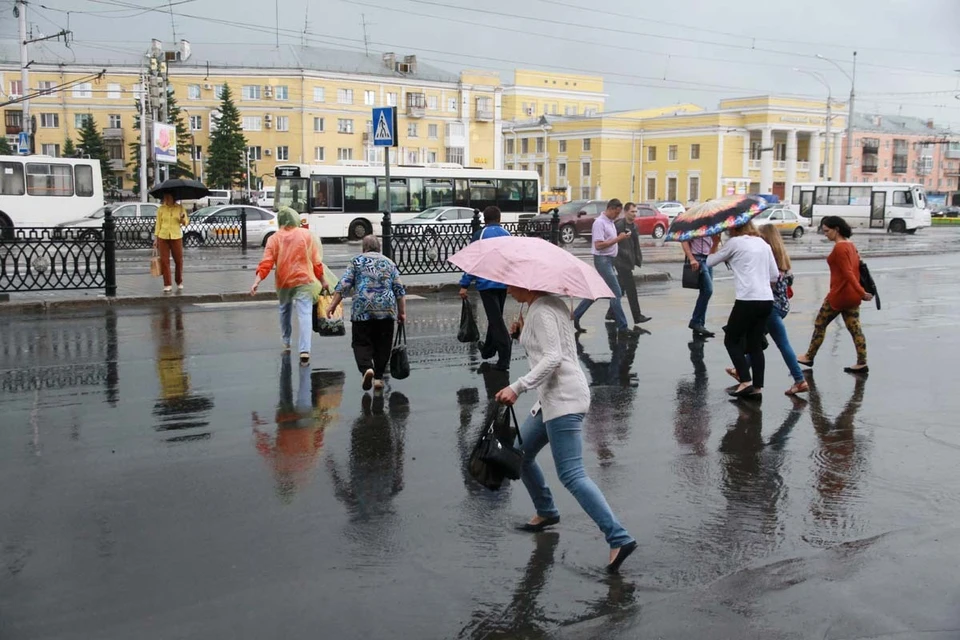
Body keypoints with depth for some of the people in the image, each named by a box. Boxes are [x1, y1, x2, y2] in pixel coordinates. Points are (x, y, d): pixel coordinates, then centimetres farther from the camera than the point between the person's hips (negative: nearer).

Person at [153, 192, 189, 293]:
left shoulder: (180, 208, 1)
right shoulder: (161, 209, 2)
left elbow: (186, 223, 4)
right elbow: (158, 224, 6)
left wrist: (183, 219, -19)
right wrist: (155, 238, 3)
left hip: (176, 237, 0)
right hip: (163, 237, 0)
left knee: (178, 260, 5)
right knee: (164, 261, -1)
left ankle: (179, 282, 24)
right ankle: (167, 285, 5)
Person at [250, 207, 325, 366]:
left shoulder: (274, 239, 0)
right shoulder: (306, 235, 0)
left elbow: (266, 262, -10)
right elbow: (316, 261, 1)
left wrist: (257, 281, -13)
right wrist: (322, 281, 9)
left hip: (283, 282, 2)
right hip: (304, 281, -2)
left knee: (285, 310, 26)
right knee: (305, 314, -8)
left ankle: (286, 342, 39)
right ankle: (304, 351, -21)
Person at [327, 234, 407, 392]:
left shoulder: (357, 261, 7)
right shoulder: (389, 262, 14)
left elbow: (343, 285, -1)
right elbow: (400, 290, 10)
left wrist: (333, 305, 2)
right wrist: (402, 312, 13)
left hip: (363, 308, -2)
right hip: (387, 309, 2)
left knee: (361, 343, 4)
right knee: (382, 344, 10)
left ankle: (367, 368, -20)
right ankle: (378, 377, 9)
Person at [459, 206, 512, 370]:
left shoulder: (480, 235, -6)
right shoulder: (507, 235, 8)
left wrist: (464, 285, -8)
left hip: (486, 283, -5)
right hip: (504, 283, 5)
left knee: (496, 319, -7)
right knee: (496, 316, 20)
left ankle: (504, 358, -15)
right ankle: (488, 349, 35)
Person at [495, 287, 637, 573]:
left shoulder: (541, 311, -12)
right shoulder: (553, 303, 16)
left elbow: (553, 357, -24)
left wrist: (517, 388, -28)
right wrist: (523, 334, 10)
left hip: (563, 398, -10)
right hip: (554, 397, 10)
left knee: (571, 475, -14)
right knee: (521, 454, 21)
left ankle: (619, 538, -17)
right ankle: (546, 512, 36)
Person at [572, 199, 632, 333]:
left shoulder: (610, 222, 14)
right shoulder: (599, 222, -15)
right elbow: (598, 245, -22)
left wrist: (622, 236, 8)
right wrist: (618, 239, -20)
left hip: (609, 260, 10)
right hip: (602, 260, -10)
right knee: (616, 293, -8)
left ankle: (576, 316, 21)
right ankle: (622, 327, -3)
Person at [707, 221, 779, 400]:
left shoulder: (734, 242, -2)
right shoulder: (764, 244, 17)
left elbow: (710, 262, 6)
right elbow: (775, 275, 16)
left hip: (747, 300, -6)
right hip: (767, 300, 6)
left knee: (731, 340, 8)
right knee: (755, 344, 13)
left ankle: (745, 381, -4)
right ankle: (757, 387, 10)